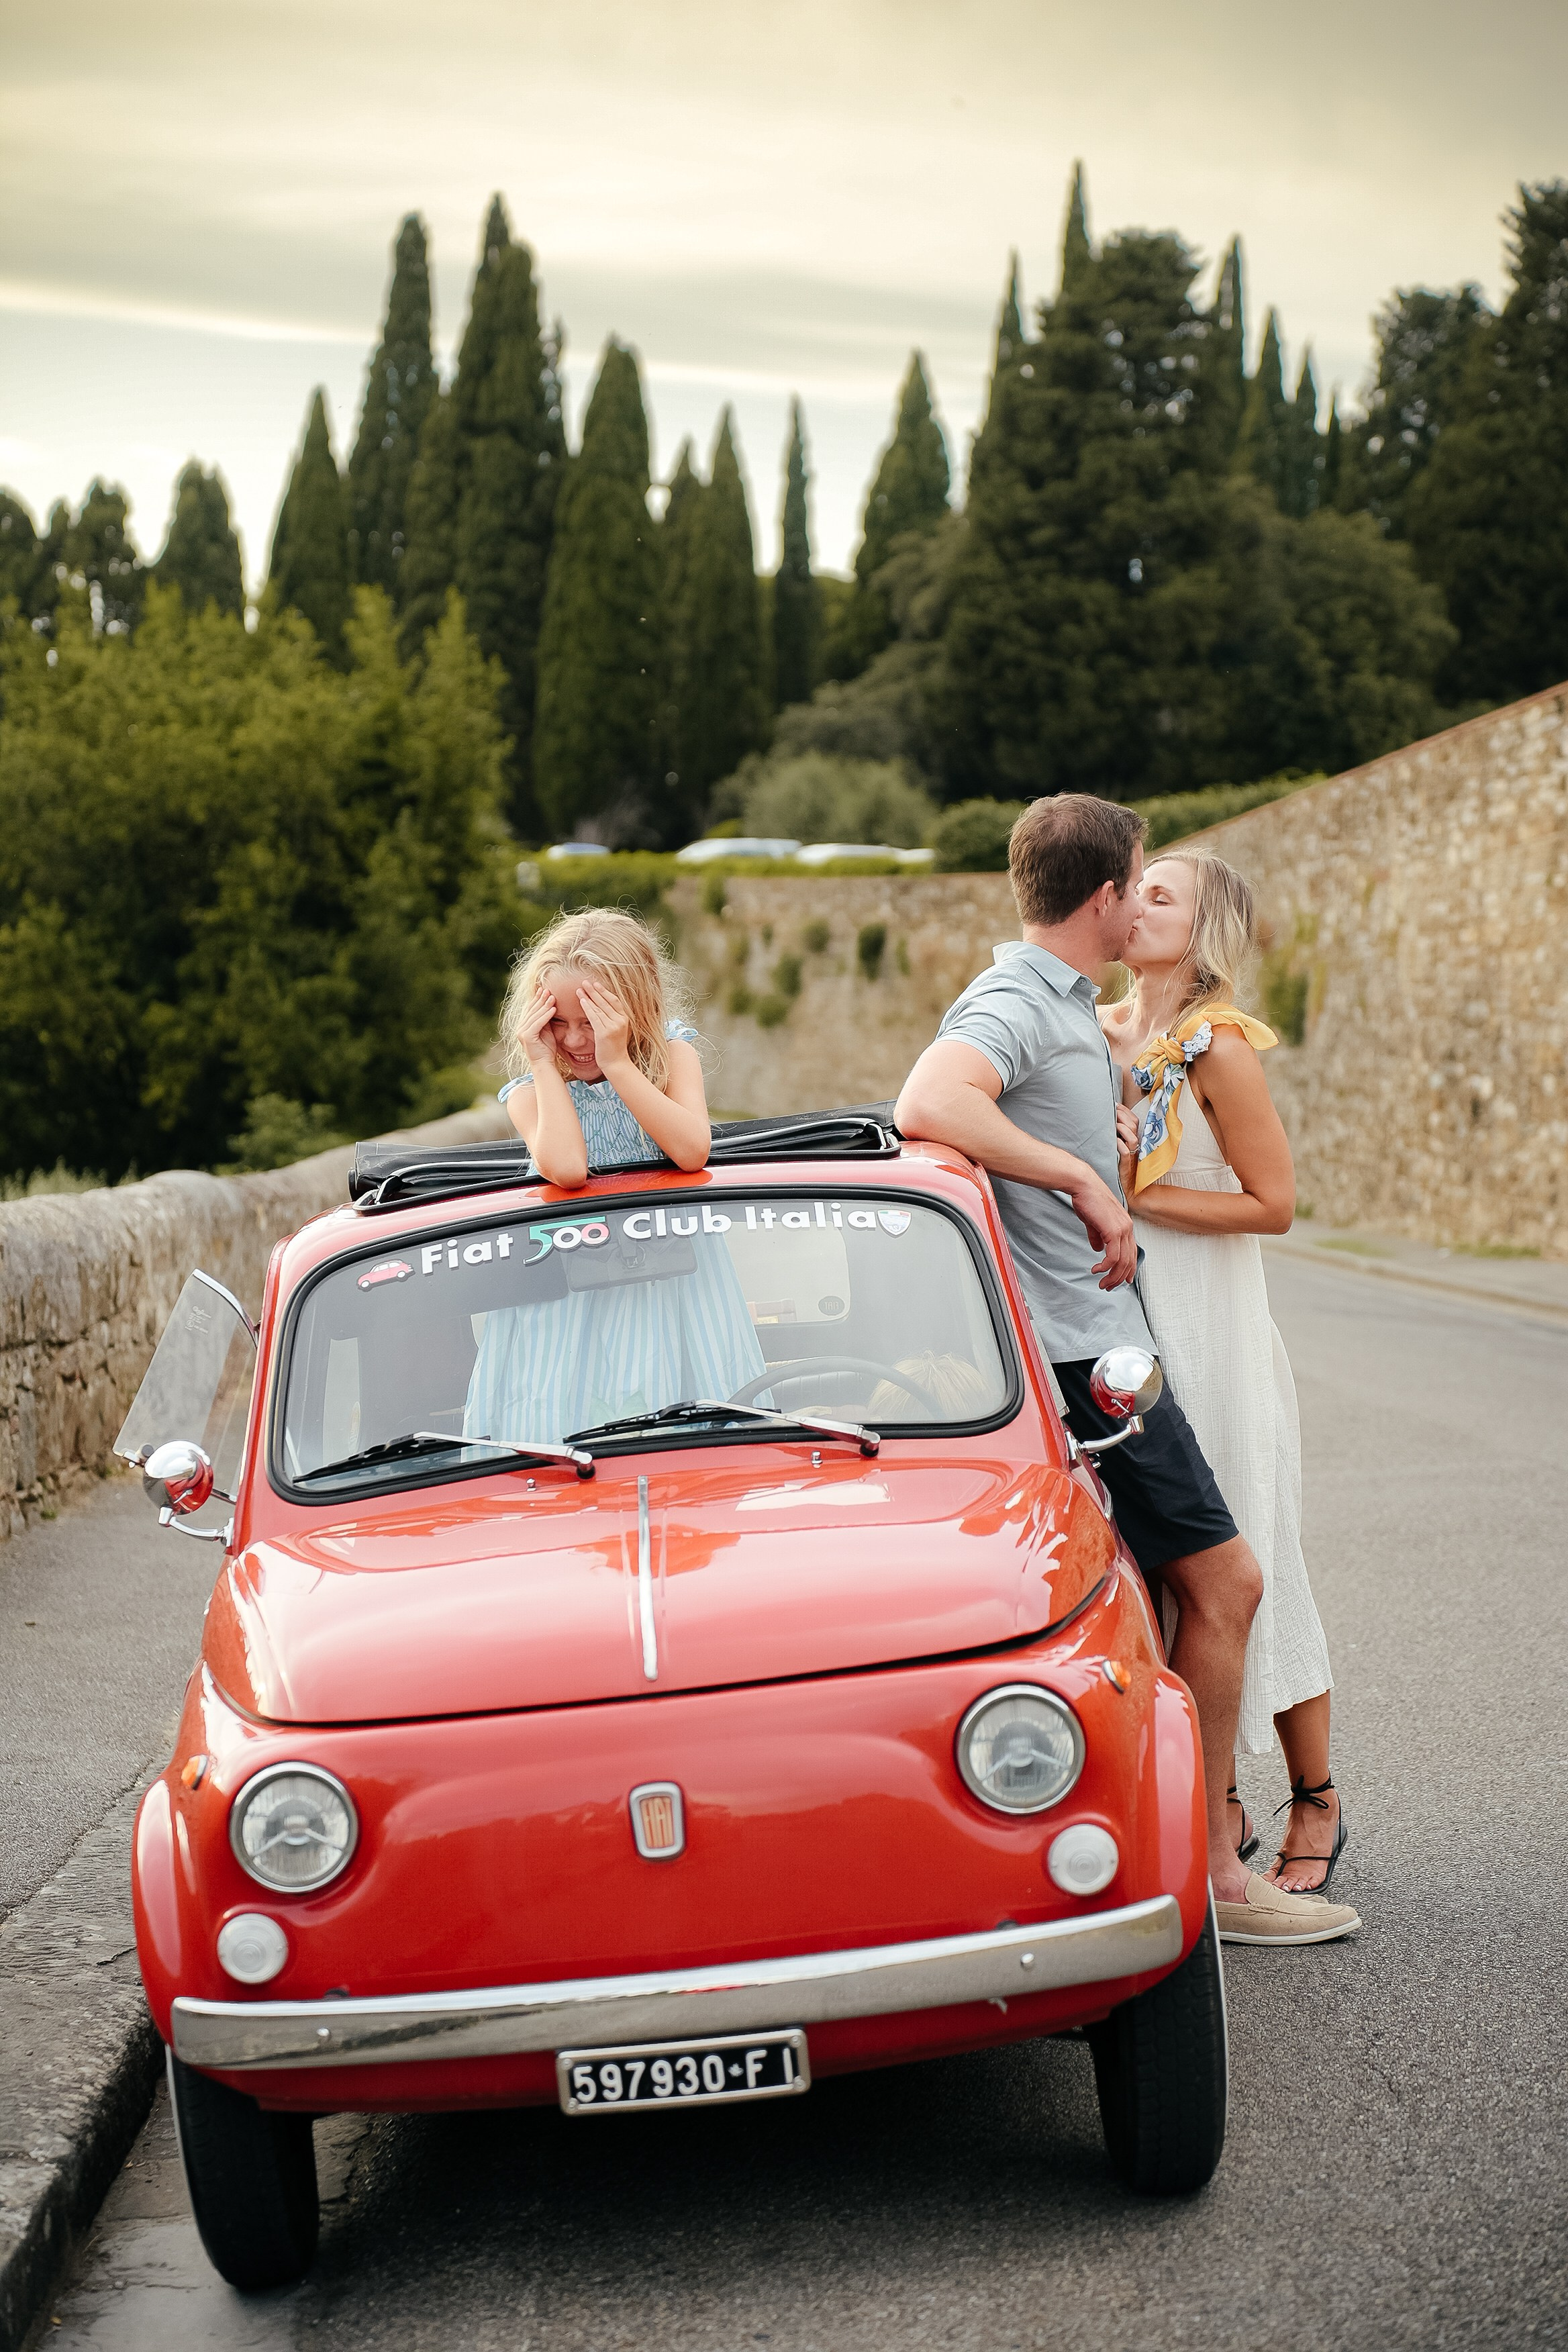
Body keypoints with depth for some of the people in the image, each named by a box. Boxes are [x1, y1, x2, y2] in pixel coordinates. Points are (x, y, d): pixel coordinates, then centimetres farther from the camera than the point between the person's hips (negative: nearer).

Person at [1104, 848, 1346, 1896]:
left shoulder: (1218, 1049, -12)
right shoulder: (1101, 1033, 8)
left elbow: (1273, 1202, -14)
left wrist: (1137, 1199, -15)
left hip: (1211, 1334, -6)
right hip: (1124, 1330, 6)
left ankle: (1316, 1801, 16)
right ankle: (1216, 1803, 18)